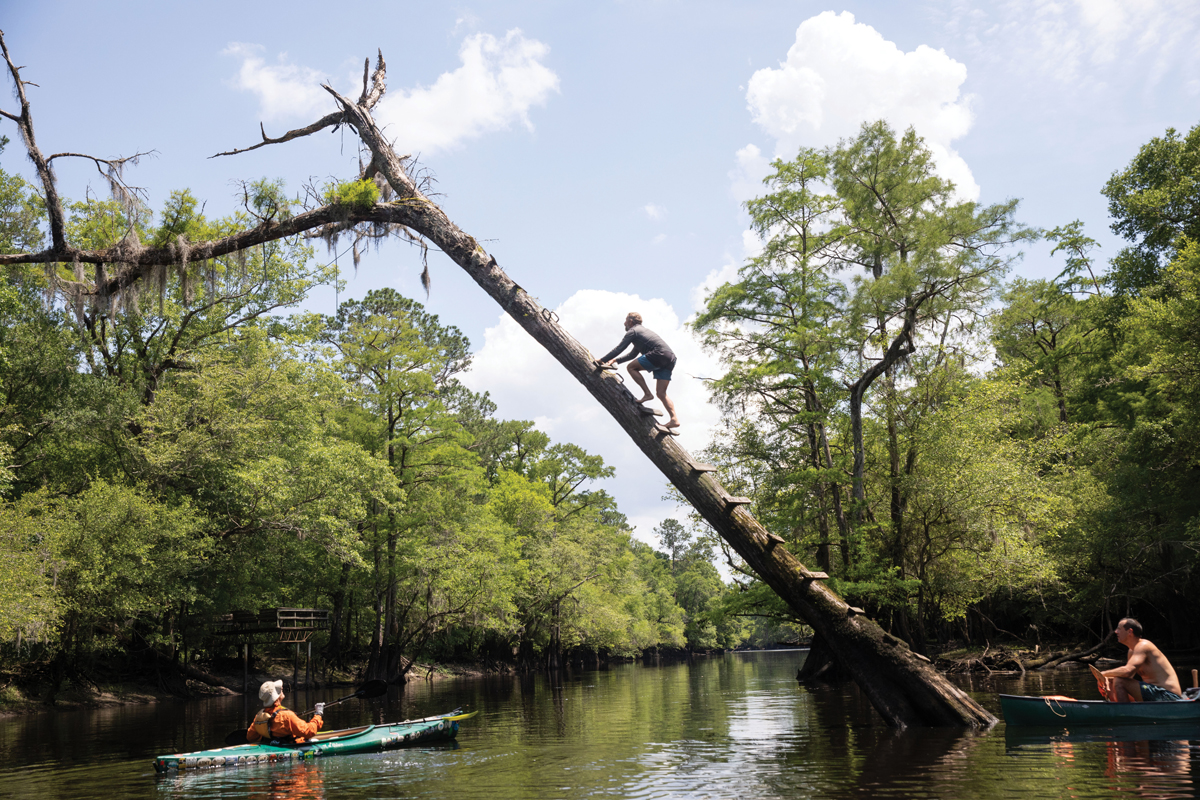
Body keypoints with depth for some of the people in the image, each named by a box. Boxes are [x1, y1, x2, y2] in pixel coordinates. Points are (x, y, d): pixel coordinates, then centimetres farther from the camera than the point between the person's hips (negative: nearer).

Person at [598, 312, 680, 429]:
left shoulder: (632, 331, 7)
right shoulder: (643, 330, 34)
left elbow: (619, 349, 2)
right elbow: (632, 354, 41)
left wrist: (602, 361, 9)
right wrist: (615, 360, 40)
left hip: (659, 355, -9)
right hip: (670, 359, 9)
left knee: (631, 367, 2)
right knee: (661, 393, 4)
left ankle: (647, 393, -5)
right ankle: (674, 419, -9)